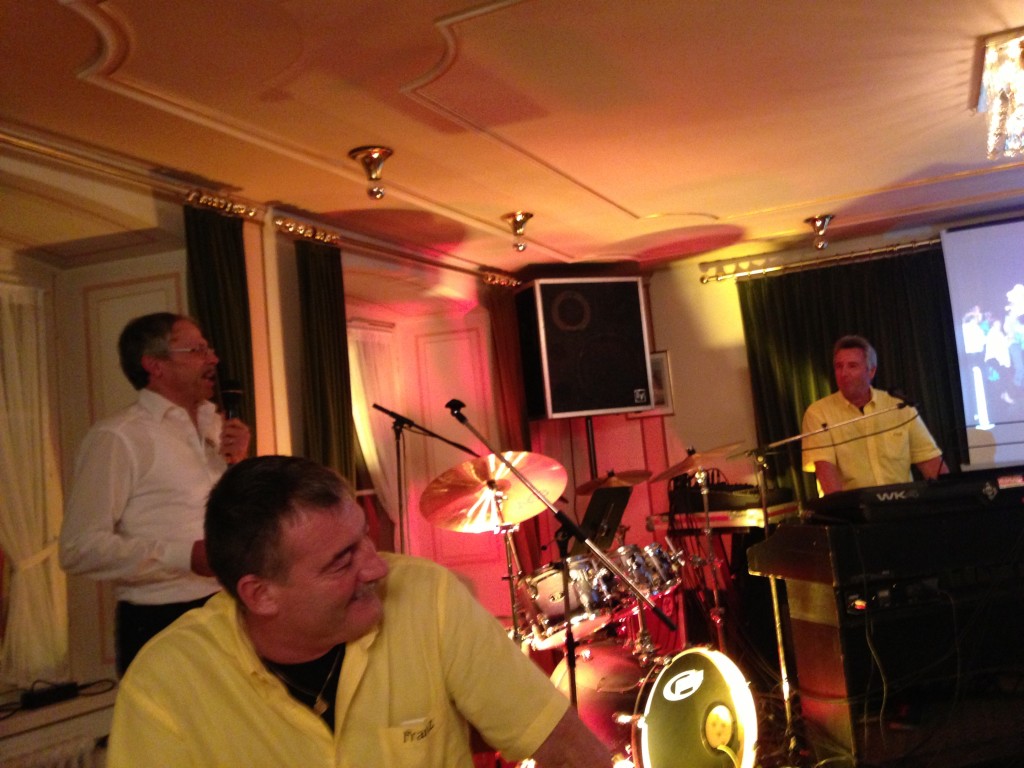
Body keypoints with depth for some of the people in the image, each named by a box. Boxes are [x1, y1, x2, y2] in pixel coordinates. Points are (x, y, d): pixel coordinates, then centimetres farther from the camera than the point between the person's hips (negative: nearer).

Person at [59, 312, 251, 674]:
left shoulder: (215, 426, 10)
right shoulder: (115, 437, -12)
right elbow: (80, 548, -18)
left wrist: (238, 463, 0)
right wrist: (186, 556, -25)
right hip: (161, 625, -6)